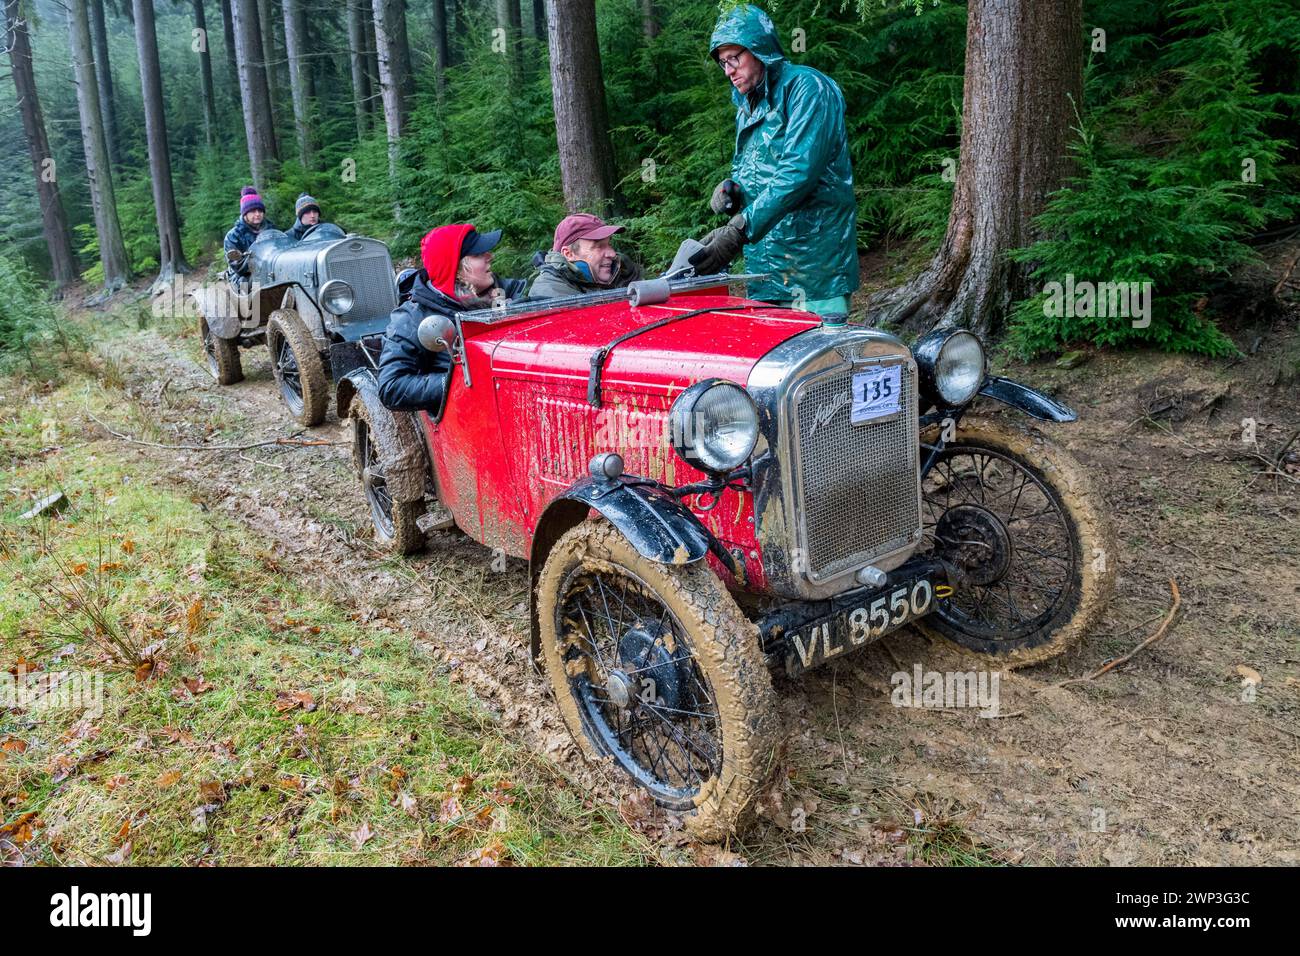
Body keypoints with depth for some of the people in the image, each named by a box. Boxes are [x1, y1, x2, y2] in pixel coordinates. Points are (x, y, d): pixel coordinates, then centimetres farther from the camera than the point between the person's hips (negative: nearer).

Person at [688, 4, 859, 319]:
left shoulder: (806, 87, -9)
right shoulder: (748, 106, 17)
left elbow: (799, 172, -22)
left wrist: (738, 230, -30)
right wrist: (732, 189, 1)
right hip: (764, 266, 8)